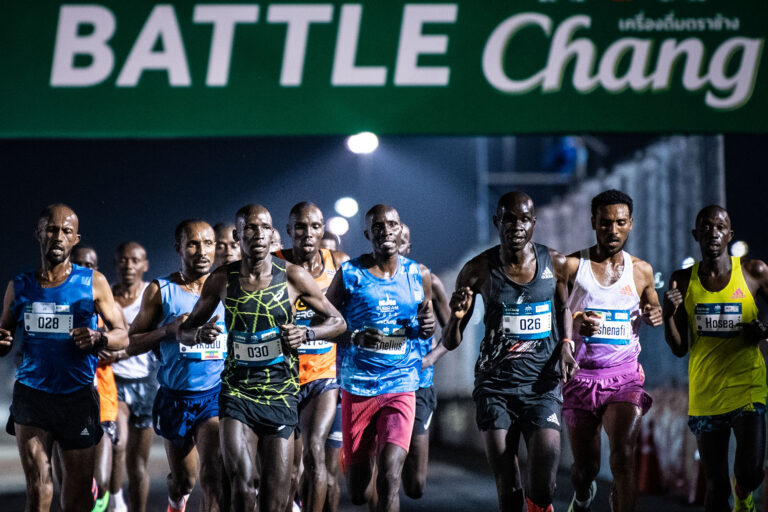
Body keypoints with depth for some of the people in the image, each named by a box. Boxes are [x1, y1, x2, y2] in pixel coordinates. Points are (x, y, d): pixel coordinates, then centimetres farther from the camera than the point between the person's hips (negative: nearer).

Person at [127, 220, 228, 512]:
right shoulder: (160, 291, 0)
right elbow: (131, 345, 1)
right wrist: (169, 329, -15)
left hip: (217, 394, -1)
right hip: (176, 397, 1)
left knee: (214, 477, -20)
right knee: (183, 480, 16)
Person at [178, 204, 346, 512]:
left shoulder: (292, 276, -1)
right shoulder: (222, 280, 2)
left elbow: (338, 322, 8)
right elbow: (186, 329, 14)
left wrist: (306, 334, -13)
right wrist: (200, 334, -10)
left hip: (281, 397, 0)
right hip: (237, 393, 0)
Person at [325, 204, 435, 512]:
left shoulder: (418, 275, 6)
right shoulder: (349, 275, -1)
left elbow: (426, 323, 18)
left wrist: (426, 326, -6)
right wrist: (356, 338, -16)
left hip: (401, 386, 0)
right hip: (357, 387, 0)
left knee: (390, 476, -17)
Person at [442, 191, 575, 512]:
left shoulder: (556, 265, 1)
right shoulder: (478, 271, -2)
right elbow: (450, 343, 3)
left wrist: (565, 345, 5)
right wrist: (457, 317, -18)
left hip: (542, 384, 0)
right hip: (495, 386, 0)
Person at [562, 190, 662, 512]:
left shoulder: (641, 271, 7)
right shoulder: (571, 266, -2)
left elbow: (652, 310, 24)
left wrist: (656, 315, 0)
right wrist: (574, 321, -22)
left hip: (624, 376, 1)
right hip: (581, 375, 0)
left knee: (623, 455, -23)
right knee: (585, 468, 10)